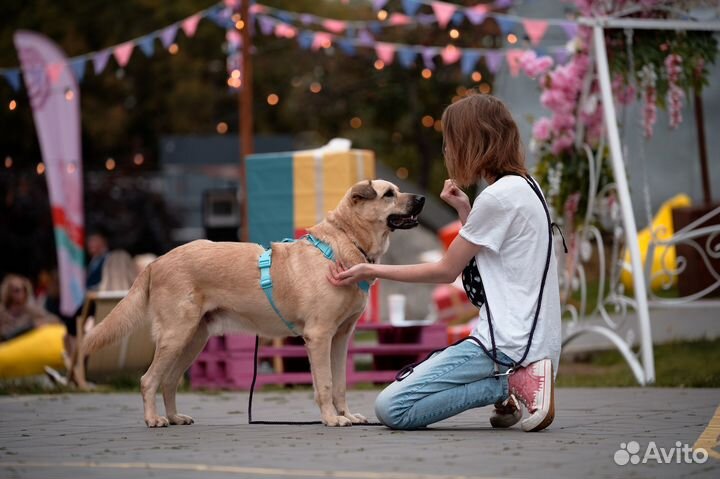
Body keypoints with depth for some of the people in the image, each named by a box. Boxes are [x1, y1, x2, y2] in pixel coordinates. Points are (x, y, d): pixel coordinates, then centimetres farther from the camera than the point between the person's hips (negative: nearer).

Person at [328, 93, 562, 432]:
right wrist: (466, 212, 12)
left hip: (509, 344, -10)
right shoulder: (523, 186, 14)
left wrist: (372, 271, 1)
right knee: (407, 380, 20)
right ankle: (513, 381, 5)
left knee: (392, 409, -12)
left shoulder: (499, 196, -14)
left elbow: (447, 271, -6)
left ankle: (510, 384, -12)